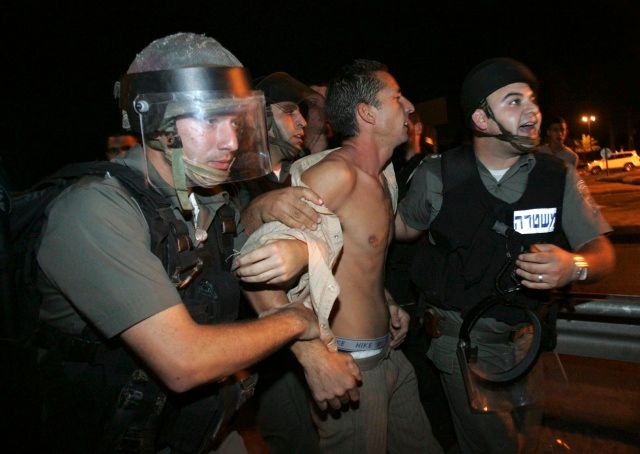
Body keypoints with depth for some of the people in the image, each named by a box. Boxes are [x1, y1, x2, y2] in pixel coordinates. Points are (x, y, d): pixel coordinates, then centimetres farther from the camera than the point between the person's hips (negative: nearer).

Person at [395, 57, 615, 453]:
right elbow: (406, 226, 7)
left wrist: (575, 267, -25)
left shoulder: (560, 178, -6)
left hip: (523, 339, 3)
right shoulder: (437, 175, -11)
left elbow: (602, 251, -4)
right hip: (460, 341, -3)